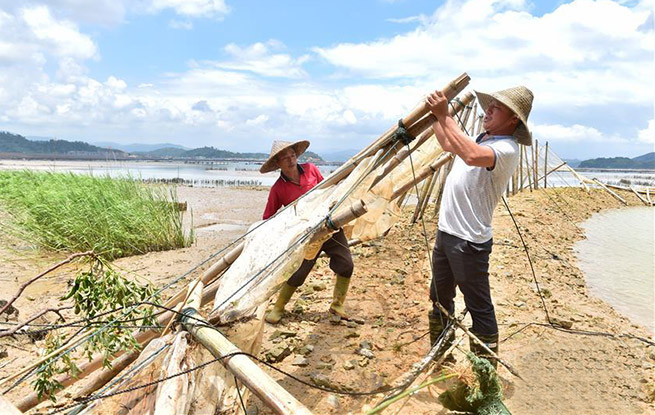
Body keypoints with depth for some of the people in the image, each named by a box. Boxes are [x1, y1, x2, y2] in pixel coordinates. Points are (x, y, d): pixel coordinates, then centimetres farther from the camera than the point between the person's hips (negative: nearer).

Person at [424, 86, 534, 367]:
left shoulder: (506, 148, -17)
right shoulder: (481, 140, 13)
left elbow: (472, 156, -39)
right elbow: (448, 145, 32)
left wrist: (444, 116, -33)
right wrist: (434, 115, 22)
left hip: (469, 241, -10)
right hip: (446, 233, 10)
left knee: (479, 308, -1)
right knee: (439, 299, 21)